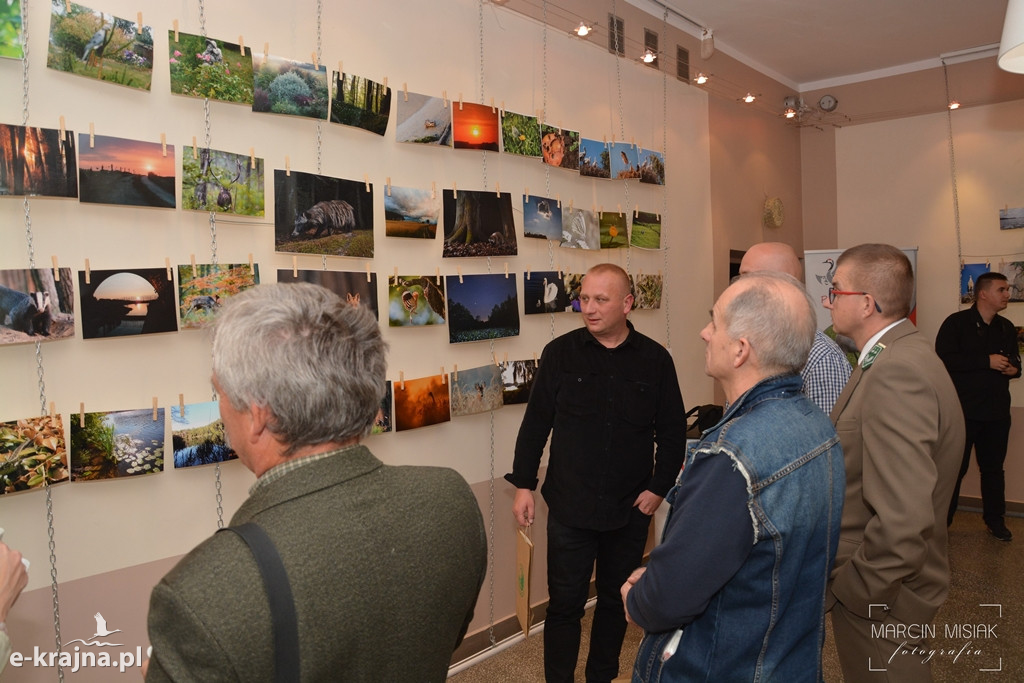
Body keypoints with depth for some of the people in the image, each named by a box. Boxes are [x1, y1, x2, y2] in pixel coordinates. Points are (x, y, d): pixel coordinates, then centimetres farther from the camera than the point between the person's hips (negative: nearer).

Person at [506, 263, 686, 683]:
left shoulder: (654, 359, -3)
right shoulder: (560, 354, -4)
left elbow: (672, 431, 3)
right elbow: (535, 423, 0)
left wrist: (659, 487, -3)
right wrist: (523, 484, -1)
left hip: (630, 510, 2)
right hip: (570, 507, -1)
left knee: (616, 601, 18)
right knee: (564, 604, 8)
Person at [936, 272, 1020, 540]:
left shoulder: (1007, 328, 11)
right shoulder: (956, 323, -9)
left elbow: (1014, 360, 22)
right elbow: (944, 359, -21)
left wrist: (1014, 369, -1)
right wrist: (987, 361, -22)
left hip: (997, 411, 6)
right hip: (963, 410, -5)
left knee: (993, 467, 16)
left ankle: (995, 520, 31)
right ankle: (941, 521, 17)